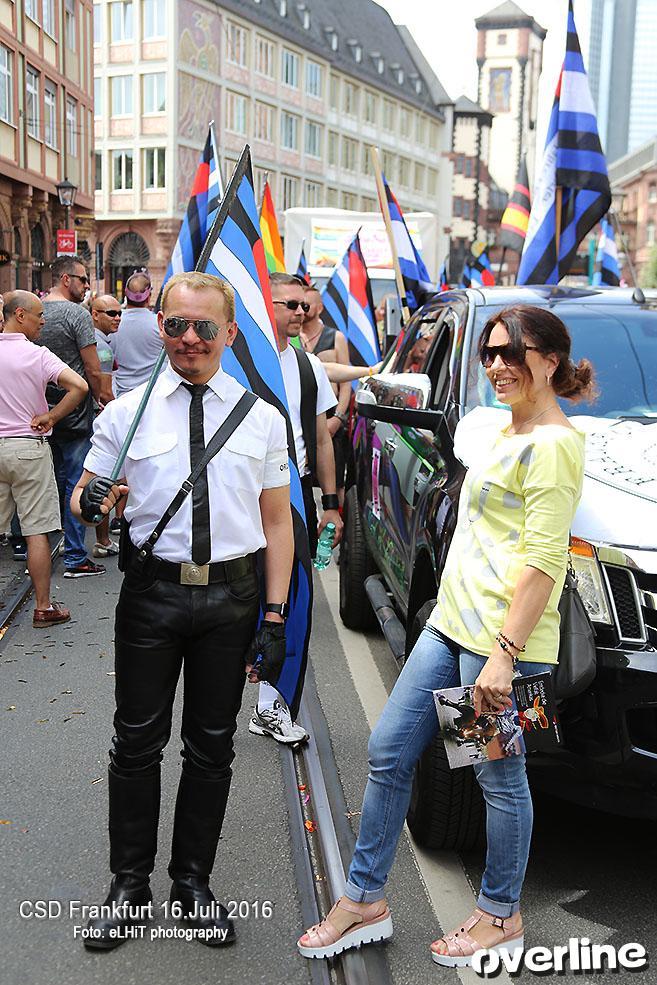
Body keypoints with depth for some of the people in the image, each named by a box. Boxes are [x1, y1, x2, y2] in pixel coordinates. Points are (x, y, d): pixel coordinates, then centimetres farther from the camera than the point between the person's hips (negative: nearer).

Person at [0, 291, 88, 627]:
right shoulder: (37, 355, -9)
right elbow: (79, 386, -22)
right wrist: (50, 418, -10)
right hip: (28, 447, -4)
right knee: (37, 531, 1)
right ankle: (43, 607, 7)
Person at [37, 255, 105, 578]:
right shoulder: (77, 314, -12)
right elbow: (93, 371, -14)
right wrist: (99, 399, 3)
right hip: (74, 414, -7)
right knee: (75, 484, 0)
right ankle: (75, 558, 5)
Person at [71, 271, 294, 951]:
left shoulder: (262, 419, 3)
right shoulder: (126, 413, 2)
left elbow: (276, 521, 3)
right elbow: (85, 498, 6)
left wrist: (275, 617, -3)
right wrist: (89, 504, -20)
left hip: (232, 596, 1)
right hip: (152, 591, 0)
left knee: (212, 746, 13)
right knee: (137, 742, 10)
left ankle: (193, 882, 32)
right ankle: (129, 885, 30)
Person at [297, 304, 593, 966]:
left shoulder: (552, 444, -13)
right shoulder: (509, 433, 16)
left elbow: (543, 560, -20)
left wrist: (504, 653, -23)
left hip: (501, 638, -10)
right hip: (450, 622, 10)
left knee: (499, 778, 7)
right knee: (388, 753, 11)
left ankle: (500, 916, 29)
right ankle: (364, 900, 26)